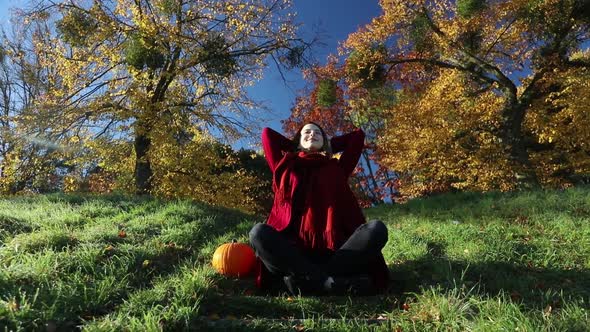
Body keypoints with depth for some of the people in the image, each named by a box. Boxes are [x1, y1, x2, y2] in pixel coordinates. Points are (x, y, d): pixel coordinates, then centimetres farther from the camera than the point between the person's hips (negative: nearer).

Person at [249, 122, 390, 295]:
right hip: (294, 251, -1)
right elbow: (267, 133, 29)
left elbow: (358, 135, 31)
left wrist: (327, 146, 36)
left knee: (376, 228, -25)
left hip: (334, 250, 1)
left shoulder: (337, 169, 23)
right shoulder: (287, 168, 22)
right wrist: (296, 147, 36)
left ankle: (305, 279, -35)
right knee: (259, 232, -29)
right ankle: (332, 283, -37)